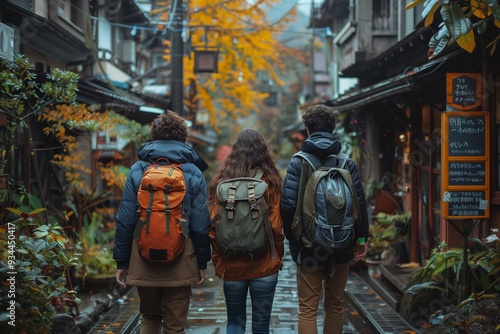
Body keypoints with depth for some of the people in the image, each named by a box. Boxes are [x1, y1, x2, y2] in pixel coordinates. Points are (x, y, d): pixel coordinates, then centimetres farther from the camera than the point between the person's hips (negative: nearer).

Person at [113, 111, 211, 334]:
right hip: (180, 261, -1)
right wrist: (202, 263, 5)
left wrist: (121, 261, 5)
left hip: (143, 258, 1)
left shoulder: (137, 171, 0)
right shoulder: (193, 174, -2)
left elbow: (124, 221, -1)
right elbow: (200, 225, -3)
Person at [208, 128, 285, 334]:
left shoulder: (222, 181, -2)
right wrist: (278, 257, 6)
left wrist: (218, 262, 6)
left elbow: (213, 226, -3)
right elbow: (276, 226, -8)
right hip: (264, 265, -1)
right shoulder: (270, 182, -6)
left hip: (231, 265, 1)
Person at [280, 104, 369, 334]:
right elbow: (359, 203, -1)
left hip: (309, 247, -2)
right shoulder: (347, 162, 0)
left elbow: (288, 205, -12)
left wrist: (292, 237, 2)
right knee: (335, 306, 16)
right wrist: (362, 237, 7)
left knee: (308, 310, 1)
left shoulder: (298, 162, -6)